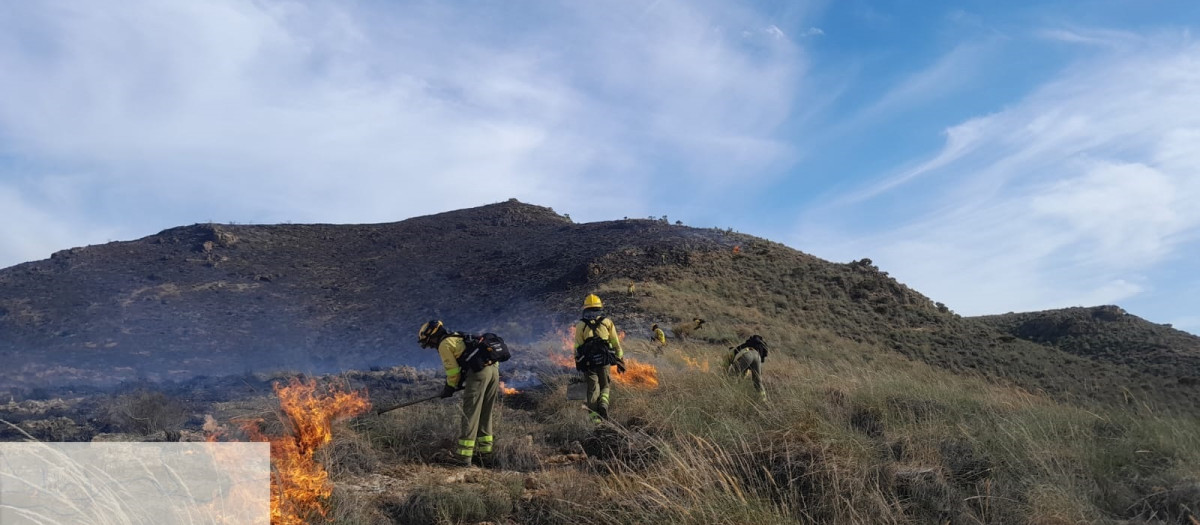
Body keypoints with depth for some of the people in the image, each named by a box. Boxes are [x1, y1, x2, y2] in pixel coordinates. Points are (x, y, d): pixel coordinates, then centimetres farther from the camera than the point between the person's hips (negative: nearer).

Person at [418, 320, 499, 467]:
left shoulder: (444, 344, 1)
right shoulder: (458, 337, 28)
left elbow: (453, 370, 0)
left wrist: (449, 388, 14)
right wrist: (458, 384, 28)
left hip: (479, 372, -9)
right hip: (494, 369, 9)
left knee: (470, 415, -4)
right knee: (485, 416, 14)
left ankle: (464, 456, -4)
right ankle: (486, 454, 17)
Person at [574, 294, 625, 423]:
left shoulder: (581, 325, 2)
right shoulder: (607, 322, 4)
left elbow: (577, 347, 0)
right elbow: (616, 344, 5)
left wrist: (578, 364, 9)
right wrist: (620, 361, 12)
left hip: (588, 363, 0)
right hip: (604, 361, 0)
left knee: (592, 389, 7)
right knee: (604, 387, 17)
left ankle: (594, 417, 2)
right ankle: (603, 405, -10)